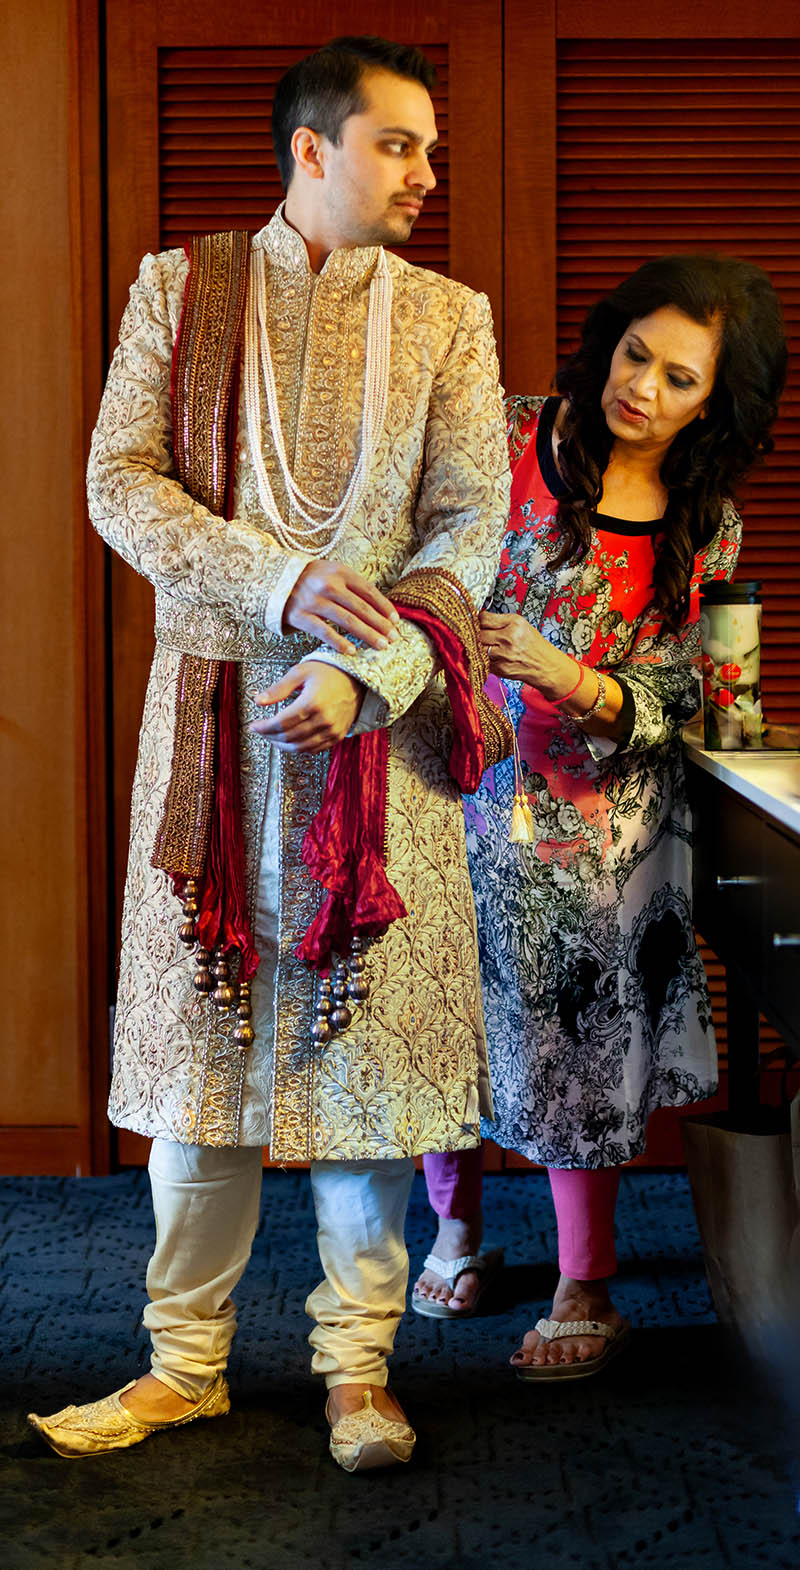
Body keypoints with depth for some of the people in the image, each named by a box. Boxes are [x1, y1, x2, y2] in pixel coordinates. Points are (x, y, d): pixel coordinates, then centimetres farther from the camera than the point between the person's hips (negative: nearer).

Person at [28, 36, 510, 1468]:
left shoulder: (447, 318, 8)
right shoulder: (179, 289, 8)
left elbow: (471, 525, 0)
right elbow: (120, 482, -1)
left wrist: (361, 670, -15)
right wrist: (281, 584, -16)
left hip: (373, 717, 0)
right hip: (210, 711, 0)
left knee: (369, 1029, 1)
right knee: (202, 1032, 4)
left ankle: (358, 1365, 14)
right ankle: (187, 1362, 16)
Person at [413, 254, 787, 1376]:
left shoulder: (709, 529, 1)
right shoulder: (510, 442, -5)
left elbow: (671, 706, -2)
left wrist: (568, 678, -19)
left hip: (598, 824, 0)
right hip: (465, 787, 0)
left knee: (583, 1037, 2)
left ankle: (587, 1290, 17)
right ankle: (456, 1228, 33)